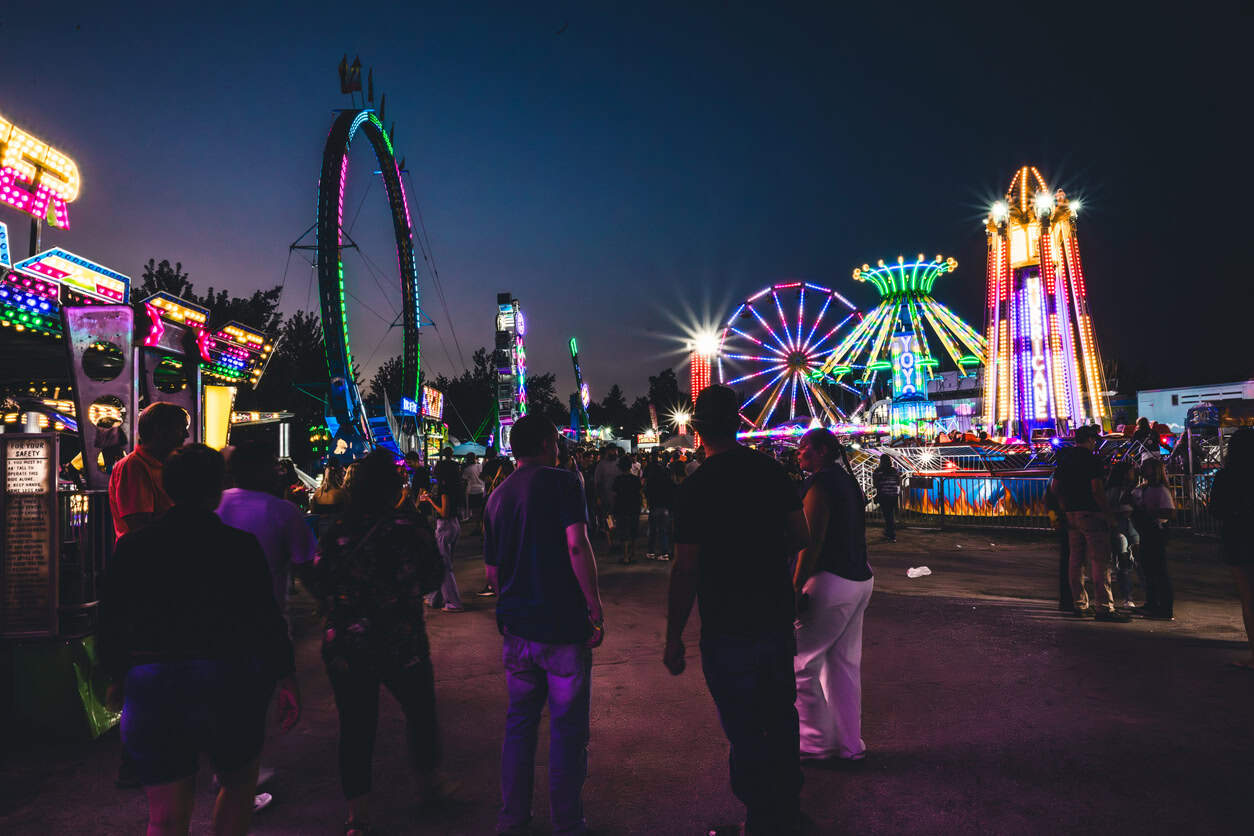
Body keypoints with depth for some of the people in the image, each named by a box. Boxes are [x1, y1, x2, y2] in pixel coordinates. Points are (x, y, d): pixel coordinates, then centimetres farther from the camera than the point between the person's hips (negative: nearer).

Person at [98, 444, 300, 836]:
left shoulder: (132, 546, 0)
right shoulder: (241, 546, -8)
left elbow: (110, 625, 6)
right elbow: (267, 622, -7)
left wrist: (117, 678, 21)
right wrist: (286, 678, 2)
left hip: (149, 687, 3)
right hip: (225, 684, -2)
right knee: (239, 783, 23)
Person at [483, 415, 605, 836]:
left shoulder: (497, 496, 10)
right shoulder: (561, 482, -9)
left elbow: (492, 572, 15)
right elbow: (577, 546, -21)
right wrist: (596, 609, -16)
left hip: (516, 627, 6)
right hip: (564, 626, -6)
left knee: (520, 721, 17)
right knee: (567, 725, 6)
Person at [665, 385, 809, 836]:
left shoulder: (696, 486, -17)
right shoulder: (772, 469, 0)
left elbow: (686, 569, -17)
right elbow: (800, 538, 7)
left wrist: (673, 639, -9)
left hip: (728, 630, -6)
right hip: (778, 617, 7)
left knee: (745, 733, 6)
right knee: (781, 719, 21)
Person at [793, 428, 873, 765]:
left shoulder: (819, 484, -14)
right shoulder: (848, 481, 14)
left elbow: (812, 542, -20)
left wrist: (795, 588, -20)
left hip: (831, 582, -10)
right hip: (860, 580, 10)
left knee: (800, 662, 1)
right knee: (844, 664, 15)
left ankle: (816, 742, 10)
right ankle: (849, 745, 23)